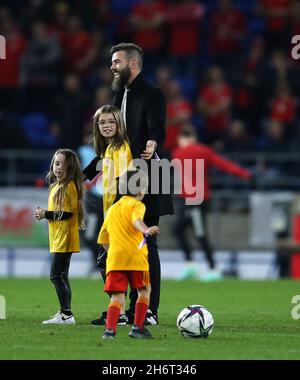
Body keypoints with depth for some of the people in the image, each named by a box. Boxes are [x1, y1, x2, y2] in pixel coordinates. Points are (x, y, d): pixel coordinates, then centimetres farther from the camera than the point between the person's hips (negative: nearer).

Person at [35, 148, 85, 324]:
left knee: (56, 275, -12)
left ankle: (67, 314, -14)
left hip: (65, 238, -10)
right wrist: (44, 214, 3)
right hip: (58, 238, 10)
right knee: (62, 276, 13)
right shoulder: (56, 185, 16)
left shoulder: (69, 186, -14)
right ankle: (65, 314, 18)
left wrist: (46, 214, -12)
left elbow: (67, 213, -20)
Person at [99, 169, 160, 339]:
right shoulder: (137, 205, 4)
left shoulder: (112, 209, 23)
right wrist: (146, 230, -39)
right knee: (144, 291, 12)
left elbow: (103, 239, 26)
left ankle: (110, 329, -15)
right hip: (136, 256, -5)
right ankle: (137, 327, 7)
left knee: (117, 296, 2)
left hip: (114, 257, 5)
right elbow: (136, 220, -21)